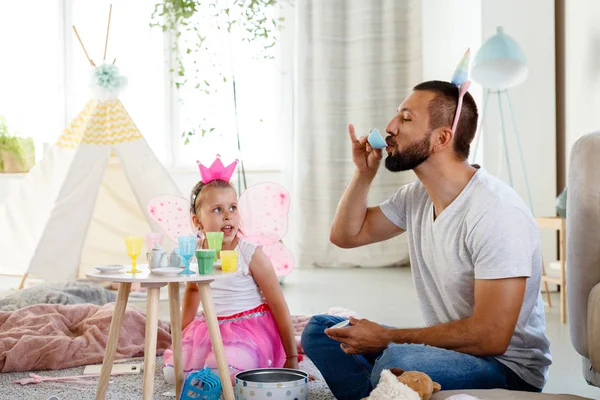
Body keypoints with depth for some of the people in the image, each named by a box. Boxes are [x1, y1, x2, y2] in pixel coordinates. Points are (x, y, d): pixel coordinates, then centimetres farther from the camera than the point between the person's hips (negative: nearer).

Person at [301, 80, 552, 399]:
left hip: (508, 370, -8)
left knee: (398, 359, -36)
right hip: (445, 348, 8)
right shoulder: (416, 196, 3)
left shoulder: (497, 211, -23)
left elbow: (490, 336, -26)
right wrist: (364, 172, 1)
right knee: (320, 331, 2)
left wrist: (386, 337, -18)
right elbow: (346, 235, 18)